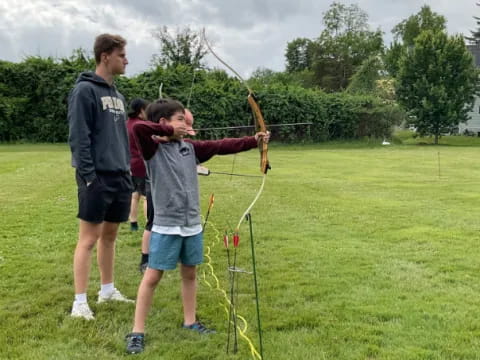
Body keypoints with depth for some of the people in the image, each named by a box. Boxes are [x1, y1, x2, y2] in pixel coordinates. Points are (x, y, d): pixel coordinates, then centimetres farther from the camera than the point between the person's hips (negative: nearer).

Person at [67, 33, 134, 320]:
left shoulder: (117, 94, 16)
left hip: (120, 177, 8)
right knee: (89, 238, -4)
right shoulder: (85, 90, -9)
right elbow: (78, 137, -15)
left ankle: (107, 289, 27)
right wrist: (88, 176, -18)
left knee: (109, 235, 15)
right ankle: (80, 302, 3)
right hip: (98, 178, -8)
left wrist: (127, 167, 14)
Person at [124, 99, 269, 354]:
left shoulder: (190, 147, 8)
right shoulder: (153, 149, -9)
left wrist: (253, 141, 0)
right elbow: (138, 127, -28)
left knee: (189, 273, 16)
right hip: (166, 225, -6)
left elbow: (221, 146, 5)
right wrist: (169, 130, -17)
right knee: (152, 276, 0)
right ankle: (137, 331, 9)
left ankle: (190, 321, 32)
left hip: (192, 223, 6)